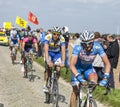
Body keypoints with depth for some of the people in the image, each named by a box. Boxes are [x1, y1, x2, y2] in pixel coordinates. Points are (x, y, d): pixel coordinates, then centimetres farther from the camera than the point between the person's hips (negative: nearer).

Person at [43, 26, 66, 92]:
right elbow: (46, 50, -37)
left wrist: (62, 62, -43)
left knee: (58, 70, -12)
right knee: (48, 68, -23)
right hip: (49, 53, -1)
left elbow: (63, 51, -30)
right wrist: (48, 61, -48)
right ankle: (45, 85, -7)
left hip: (57, 53, 1)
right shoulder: (48, 37, -29)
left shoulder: (62, 39, -26)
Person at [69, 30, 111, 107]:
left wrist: (105, 78, -38)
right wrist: (79, 78, -51)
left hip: (88, 68, 2)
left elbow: (107, 63, -25)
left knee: (94, 78, -26)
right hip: (77, 68, -2)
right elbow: (72, 65, -38)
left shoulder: (97, 47, -28)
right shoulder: (78, 48, -33)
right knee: (75, 90, -8)